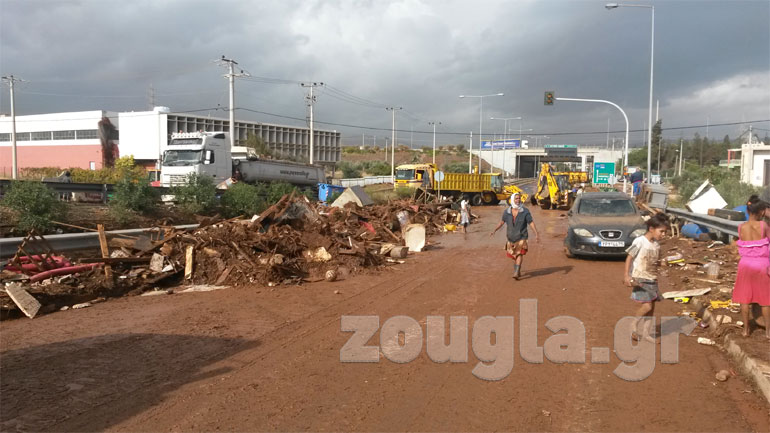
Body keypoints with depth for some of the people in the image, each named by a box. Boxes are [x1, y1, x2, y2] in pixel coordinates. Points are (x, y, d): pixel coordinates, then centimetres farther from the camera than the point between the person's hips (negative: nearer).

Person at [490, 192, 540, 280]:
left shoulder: (525, 211, -12)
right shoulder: (507, 211, -5)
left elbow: (531, 223, -11)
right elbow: (502, 221, 10)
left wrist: (536, 234, -20)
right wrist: (494, 230, 5)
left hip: (521, 238, -3)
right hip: (511, 238, 4)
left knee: (520, 254, -19)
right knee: (514, 256, 15)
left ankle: (516, 273, -24)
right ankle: (518, 271, 36)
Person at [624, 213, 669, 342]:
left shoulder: (656, 244, 7)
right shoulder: (639, 242, -14)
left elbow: (655, 262, 16)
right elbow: (629, 258, -10)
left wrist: (656, 277, 16)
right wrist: (627, 275, -17)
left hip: (652, 280, 7)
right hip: (640, 279, -7)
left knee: (651, 307, 8)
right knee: (647, 305, -15)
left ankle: (647, 333, 19)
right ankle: (634, 327, 5)